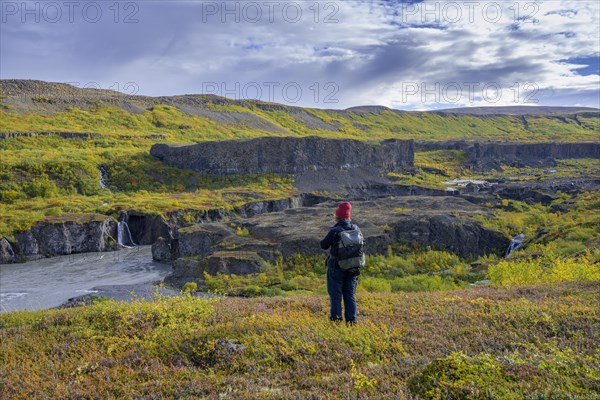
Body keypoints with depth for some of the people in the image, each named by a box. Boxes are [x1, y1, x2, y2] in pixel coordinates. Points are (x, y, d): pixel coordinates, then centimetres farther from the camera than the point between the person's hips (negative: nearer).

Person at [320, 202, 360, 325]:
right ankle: (351, 319, 12)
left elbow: (324, 245, -6)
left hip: (336, 268, -4)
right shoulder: (356, 229, -2)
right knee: (350, 295, 13)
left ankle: (336, 319, 7)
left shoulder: (335, 231, -17)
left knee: (335, 294, 6)